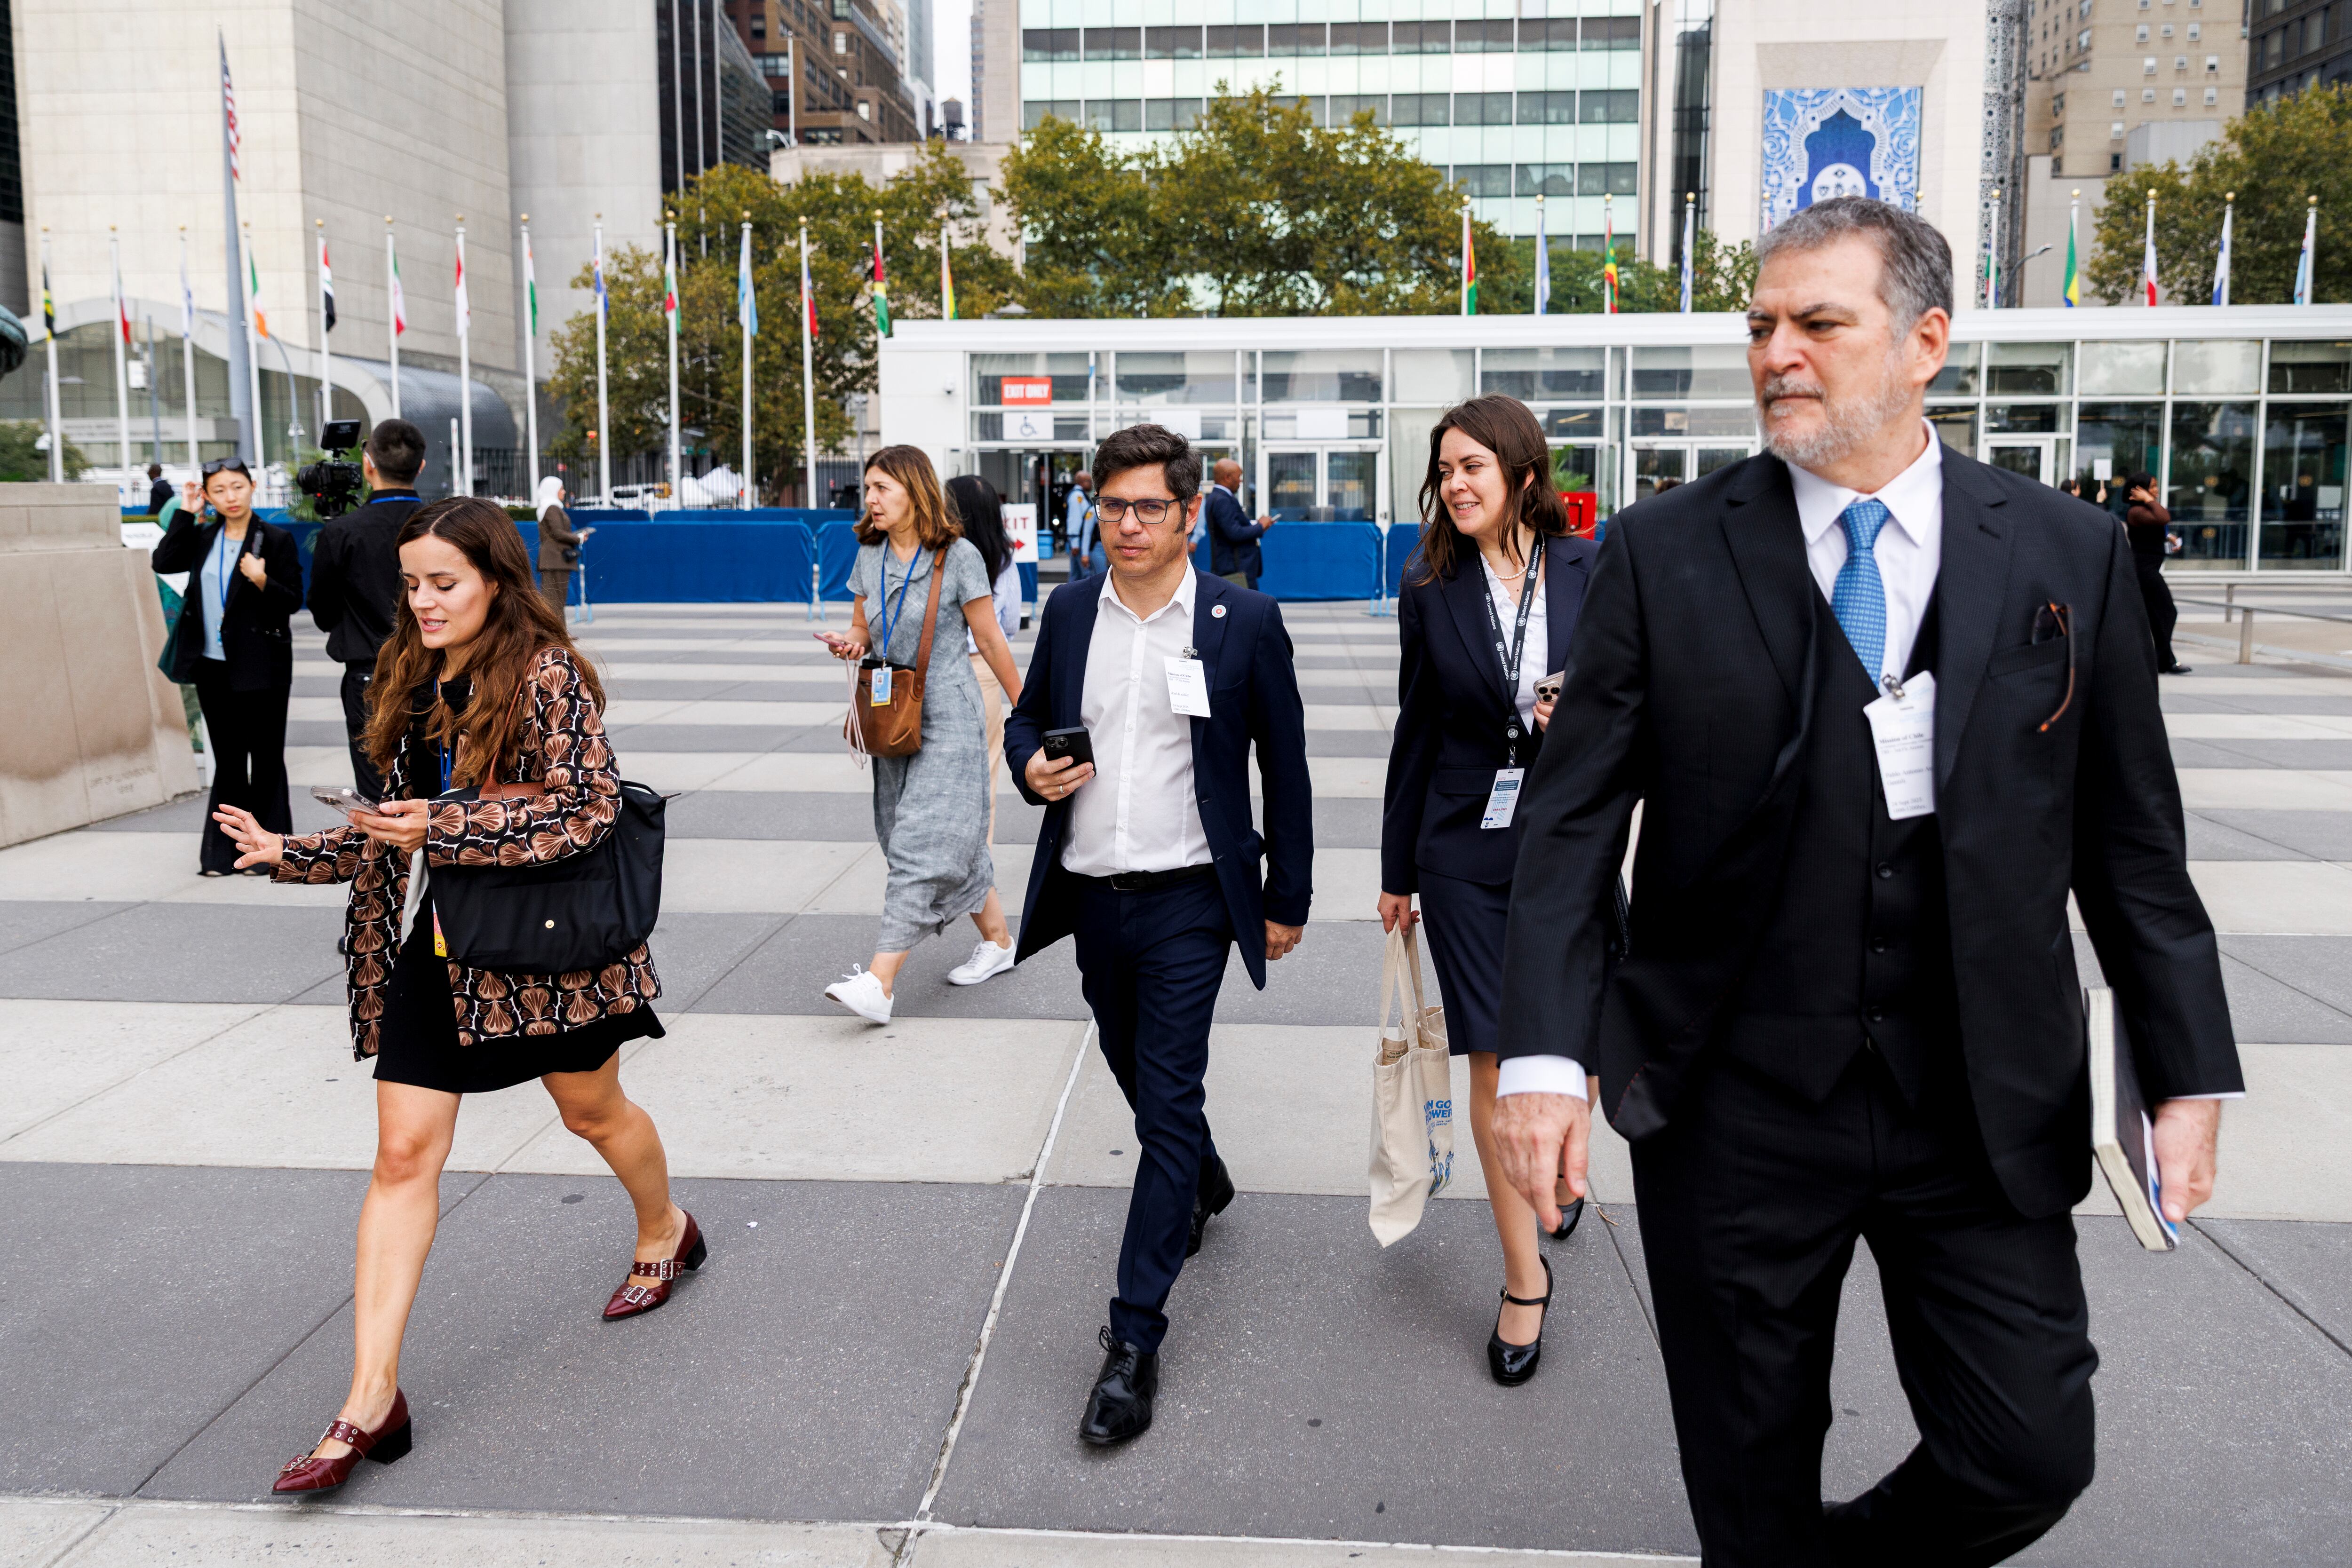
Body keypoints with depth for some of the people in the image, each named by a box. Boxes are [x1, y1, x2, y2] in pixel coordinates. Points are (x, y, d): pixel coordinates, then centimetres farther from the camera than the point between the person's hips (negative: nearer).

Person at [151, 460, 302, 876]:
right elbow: (163, 562, -5)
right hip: (213, 666, 5)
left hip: (261, 666, -5)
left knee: (265, 759, 2)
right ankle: (225, 851, 17)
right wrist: (185, 512, -5)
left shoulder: (276, 539, -4)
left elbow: (294, 601, -6)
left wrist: (262, 580, -25)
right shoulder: (203, 537, 9)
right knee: (227, 760, 11)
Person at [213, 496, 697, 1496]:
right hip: (436, 944, 6)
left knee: (593, 1111, 16)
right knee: (404, 1152, -1)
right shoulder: (410, 680, 8)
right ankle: (372, 1397, 2)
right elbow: (396, 828, 16)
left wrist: (442, 829, -24)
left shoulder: (546, 675, -14)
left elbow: (588, 808, -21)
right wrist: (289, 854, 5)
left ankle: (667, 1231, 47)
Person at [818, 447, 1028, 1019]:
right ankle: (998, 940, 30)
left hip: (948, 718, -7)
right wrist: (850, 645, -6)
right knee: (952, 841, 14)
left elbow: (990, 640, -3)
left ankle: (880, 982, -16)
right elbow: (862, 629, 19)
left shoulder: (957, 556, -9)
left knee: (924, 842, -11)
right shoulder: (869, 555, 8)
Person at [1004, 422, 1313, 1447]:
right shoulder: (1069, 613, 4)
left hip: (1188, 899, -5)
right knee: (1135, 1073, 21)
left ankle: (1134, 1336, 1)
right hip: (1093, 897, 5)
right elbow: (1026, 718, 16)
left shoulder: (1245, 621, -6)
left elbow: (1284, 766, -1)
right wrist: (1031, 767, -8)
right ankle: (1204, 1183, 52)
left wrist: (1287, 898, 0)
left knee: (1168, 1101, -6)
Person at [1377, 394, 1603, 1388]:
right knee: (1494, 1061, 1)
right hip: (1466, 854, 0)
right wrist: (1396, 869, 7)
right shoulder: (1432, 587, 0)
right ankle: (1524, 1278, 15)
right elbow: (1415, 733, 5)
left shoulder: (1593, 571, -2)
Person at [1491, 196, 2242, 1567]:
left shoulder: (2069, 556, 1)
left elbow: (2130, 838, 5)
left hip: (1990, 1114, 2)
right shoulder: (1663, 554, -4)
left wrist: (2190, 1071, 2)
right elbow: (1574, 818, -6)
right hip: (1734, 1108, -1)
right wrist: (1547, 1053, -15)